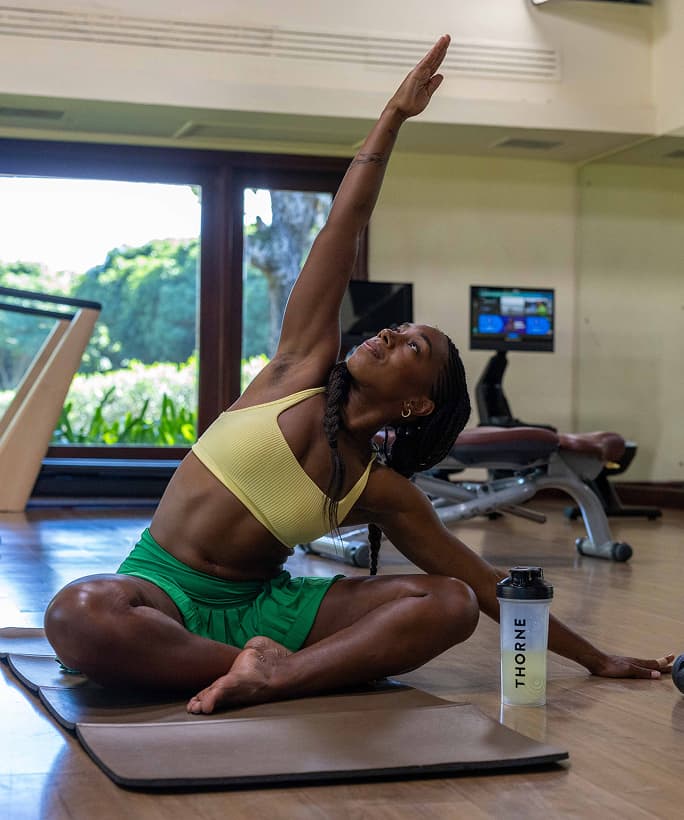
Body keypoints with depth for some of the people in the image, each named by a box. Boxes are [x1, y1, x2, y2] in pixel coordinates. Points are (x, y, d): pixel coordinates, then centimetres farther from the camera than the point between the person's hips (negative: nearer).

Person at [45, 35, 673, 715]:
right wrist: (394, 115, -5)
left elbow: (485, 586, 9)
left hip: (260, 606, 2)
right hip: (160, 588, -2)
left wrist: (594, 659, 9)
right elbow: (343, 226, -3)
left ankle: (273, 676, -37)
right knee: (78, 613, -39)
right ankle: (259, 663, -24)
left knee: (451, 605, -18)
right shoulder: (303, 366, 0)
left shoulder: (385, 493, 2)